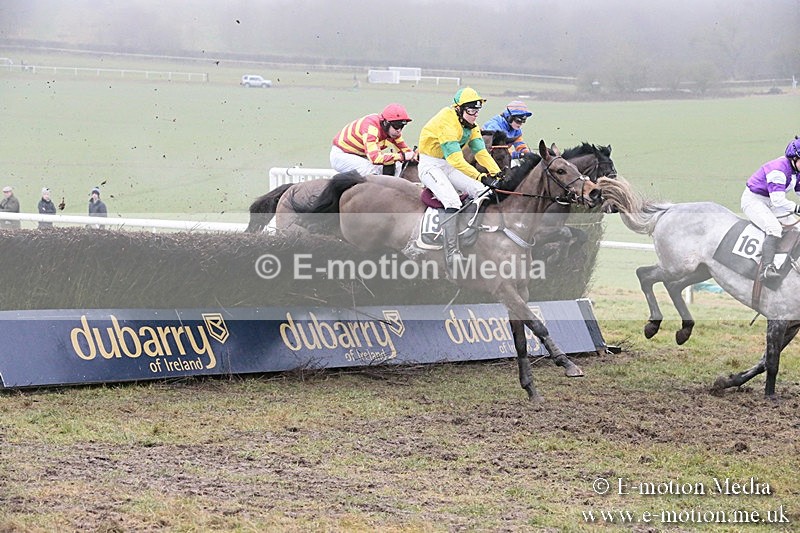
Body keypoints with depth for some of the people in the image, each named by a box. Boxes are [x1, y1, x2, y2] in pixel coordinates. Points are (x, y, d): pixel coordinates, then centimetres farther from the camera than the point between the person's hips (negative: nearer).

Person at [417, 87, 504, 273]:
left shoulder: (470, 125, 4)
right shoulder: (447, 122, -26)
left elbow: (481, 151, -3)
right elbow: (455, 157, -33)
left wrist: (496, 172, -18)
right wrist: (479, 176, -39)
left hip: (450, 166, 9)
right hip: (431, 165, -9)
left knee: (483, 192, -7)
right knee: (452, 202, -30)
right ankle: (452, 254, -36)